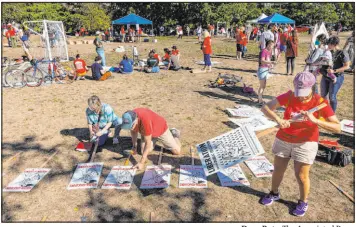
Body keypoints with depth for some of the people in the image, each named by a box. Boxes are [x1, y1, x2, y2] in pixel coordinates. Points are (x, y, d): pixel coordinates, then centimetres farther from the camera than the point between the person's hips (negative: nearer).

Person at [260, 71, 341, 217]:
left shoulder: (320, 103, -18)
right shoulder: (289, 96, -14)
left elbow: (337, 128, -21)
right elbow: (265, 108, -17)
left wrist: (314, 120, -36)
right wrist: (278, 119, -35)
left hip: (305, 143, -2)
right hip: (283, 140, 2)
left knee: (301, 176, 8)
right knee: (278, 170, 17)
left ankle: (303, 202, 37)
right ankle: (274, 193, 44)